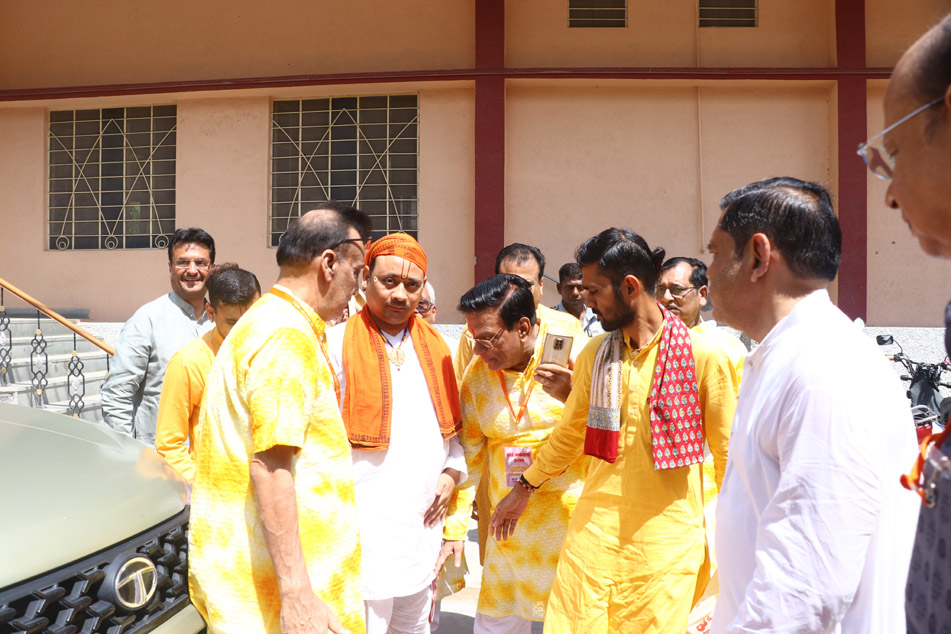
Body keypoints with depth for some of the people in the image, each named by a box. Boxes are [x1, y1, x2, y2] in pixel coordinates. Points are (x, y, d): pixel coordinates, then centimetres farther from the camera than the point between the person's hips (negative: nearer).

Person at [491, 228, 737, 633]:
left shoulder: (702, 357, -7)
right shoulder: (593, 354, 5)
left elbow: (727, 451, 0)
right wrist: (526, 486, 21)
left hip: (666, 539, -3)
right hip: (594, 527, 4)